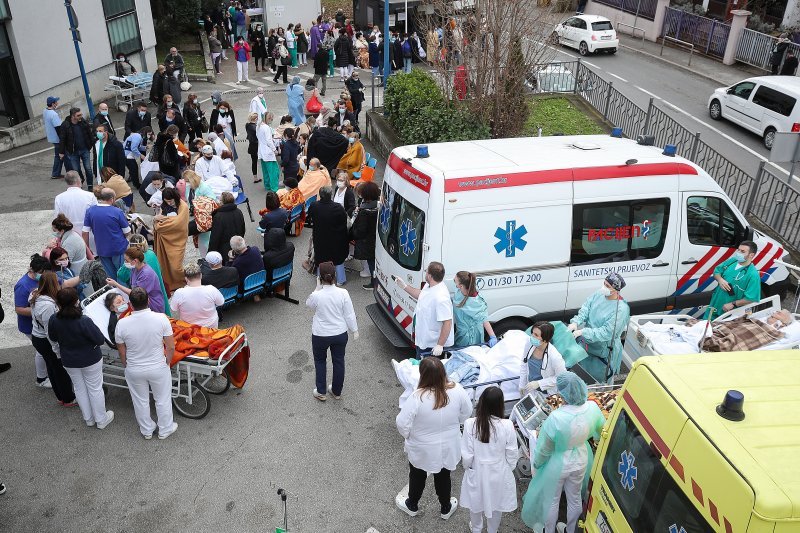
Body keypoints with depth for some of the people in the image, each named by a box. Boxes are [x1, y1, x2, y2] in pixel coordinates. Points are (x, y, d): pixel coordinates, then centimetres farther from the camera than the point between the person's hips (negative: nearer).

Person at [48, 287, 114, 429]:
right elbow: (100, 339, -23)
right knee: (95, 389, 13)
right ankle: (101, 420, 27)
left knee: (79, 388, 21)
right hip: (90, 360, -4)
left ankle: (88, 419, 37)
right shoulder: (84, 321, -32)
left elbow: (52, 339, 1)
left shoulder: (54, 320, -18)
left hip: (69, 361, 4)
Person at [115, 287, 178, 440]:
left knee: (141, 401, 23)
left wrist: (127, 367, 12)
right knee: (163, 400, 21)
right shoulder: (161, 318, -23)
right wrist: (167, 362, 3)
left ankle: (147, 430, 43)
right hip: (158, 368, -1)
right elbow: (171, 347, -15)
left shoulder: (122, 324, -19)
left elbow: (122, 353, -6)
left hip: (134, 371, 1)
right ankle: (165, 430, 38)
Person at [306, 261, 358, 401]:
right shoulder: (343, 293, -18)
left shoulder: (316, 295, -23)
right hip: (340, 334, 2)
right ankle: (336, 392, 34)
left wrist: (318, 288, -4)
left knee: (320, 360, 23)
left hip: (320, 335, -2)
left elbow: (309, 303, 2)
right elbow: (350, 314, -9)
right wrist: (355, 330, 4)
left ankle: (321, 392, 27)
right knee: (339, 361, 20)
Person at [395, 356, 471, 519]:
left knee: (417, 476, 25)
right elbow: (466, 413, -6)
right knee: (443, 476, 27)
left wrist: (408, 436, -3)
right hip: (448, 448, 3)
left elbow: (402, 423, -24)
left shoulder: (417, 398, -33)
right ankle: (446, 508, 49)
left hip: (422, 449, -2)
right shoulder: (457, 390, -23)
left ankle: (412, 506, 50)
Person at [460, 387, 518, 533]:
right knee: (497, 504, 26)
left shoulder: (470, 424, -26)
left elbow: (467, 455, -16)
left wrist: (467, 466, 5)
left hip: (477, 472, 0)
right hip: (499, 474, 0)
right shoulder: (507, 426, -25)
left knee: (476, 502, 27)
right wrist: (509, 469, 8)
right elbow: (512, 455, -12)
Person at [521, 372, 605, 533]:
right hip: (580, 461, 4)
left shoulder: (555, 418, -38)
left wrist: (536, 462, 0)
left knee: (551, 500, 22)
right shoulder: (592, 408, -25)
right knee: (575, 497, 28)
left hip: (557, 465, -4)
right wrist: (596, 438, 23)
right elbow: (601, 429, 0)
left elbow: (543, 448, -21)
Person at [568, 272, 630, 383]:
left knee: (598, 378, 13)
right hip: (587, 344, 6)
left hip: (603, 350, -6)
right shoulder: (598, 295, -9)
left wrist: (583, 332, -32)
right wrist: (576, 322, -26)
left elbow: (606, 332, -30)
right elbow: (585, 309, -7)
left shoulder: (621, 309, -28)